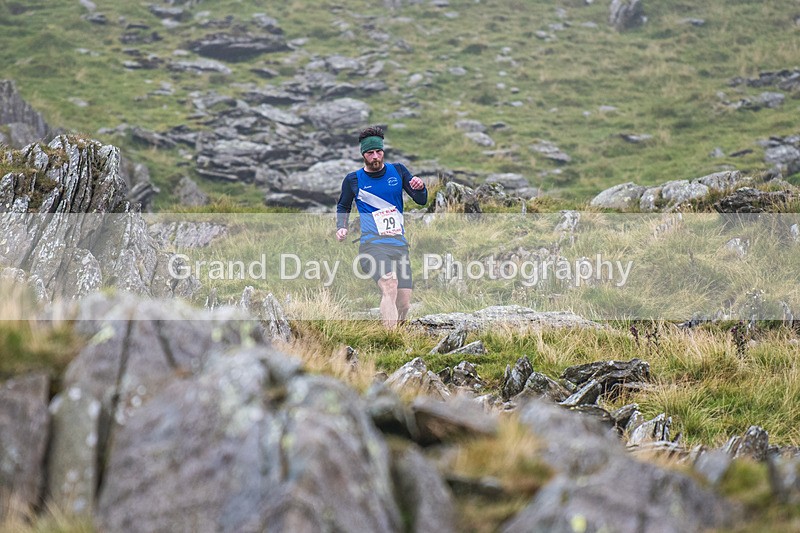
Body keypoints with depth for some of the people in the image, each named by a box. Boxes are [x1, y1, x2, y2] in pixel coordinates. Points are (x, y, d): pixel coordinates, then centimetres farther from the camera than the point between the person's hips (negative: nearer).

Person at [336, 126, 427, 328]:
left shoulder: (398, 171, 10)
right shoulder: (353, 180, 5)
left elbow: (421, 201, 9)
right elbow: (343, 206, 23)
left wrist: (420, 188, -13)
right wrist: (341, 227, 5)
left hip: (399, 244, 4)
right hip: (372, 244, -4)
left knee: (404, 303, 2)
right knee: (390, 284, -31)